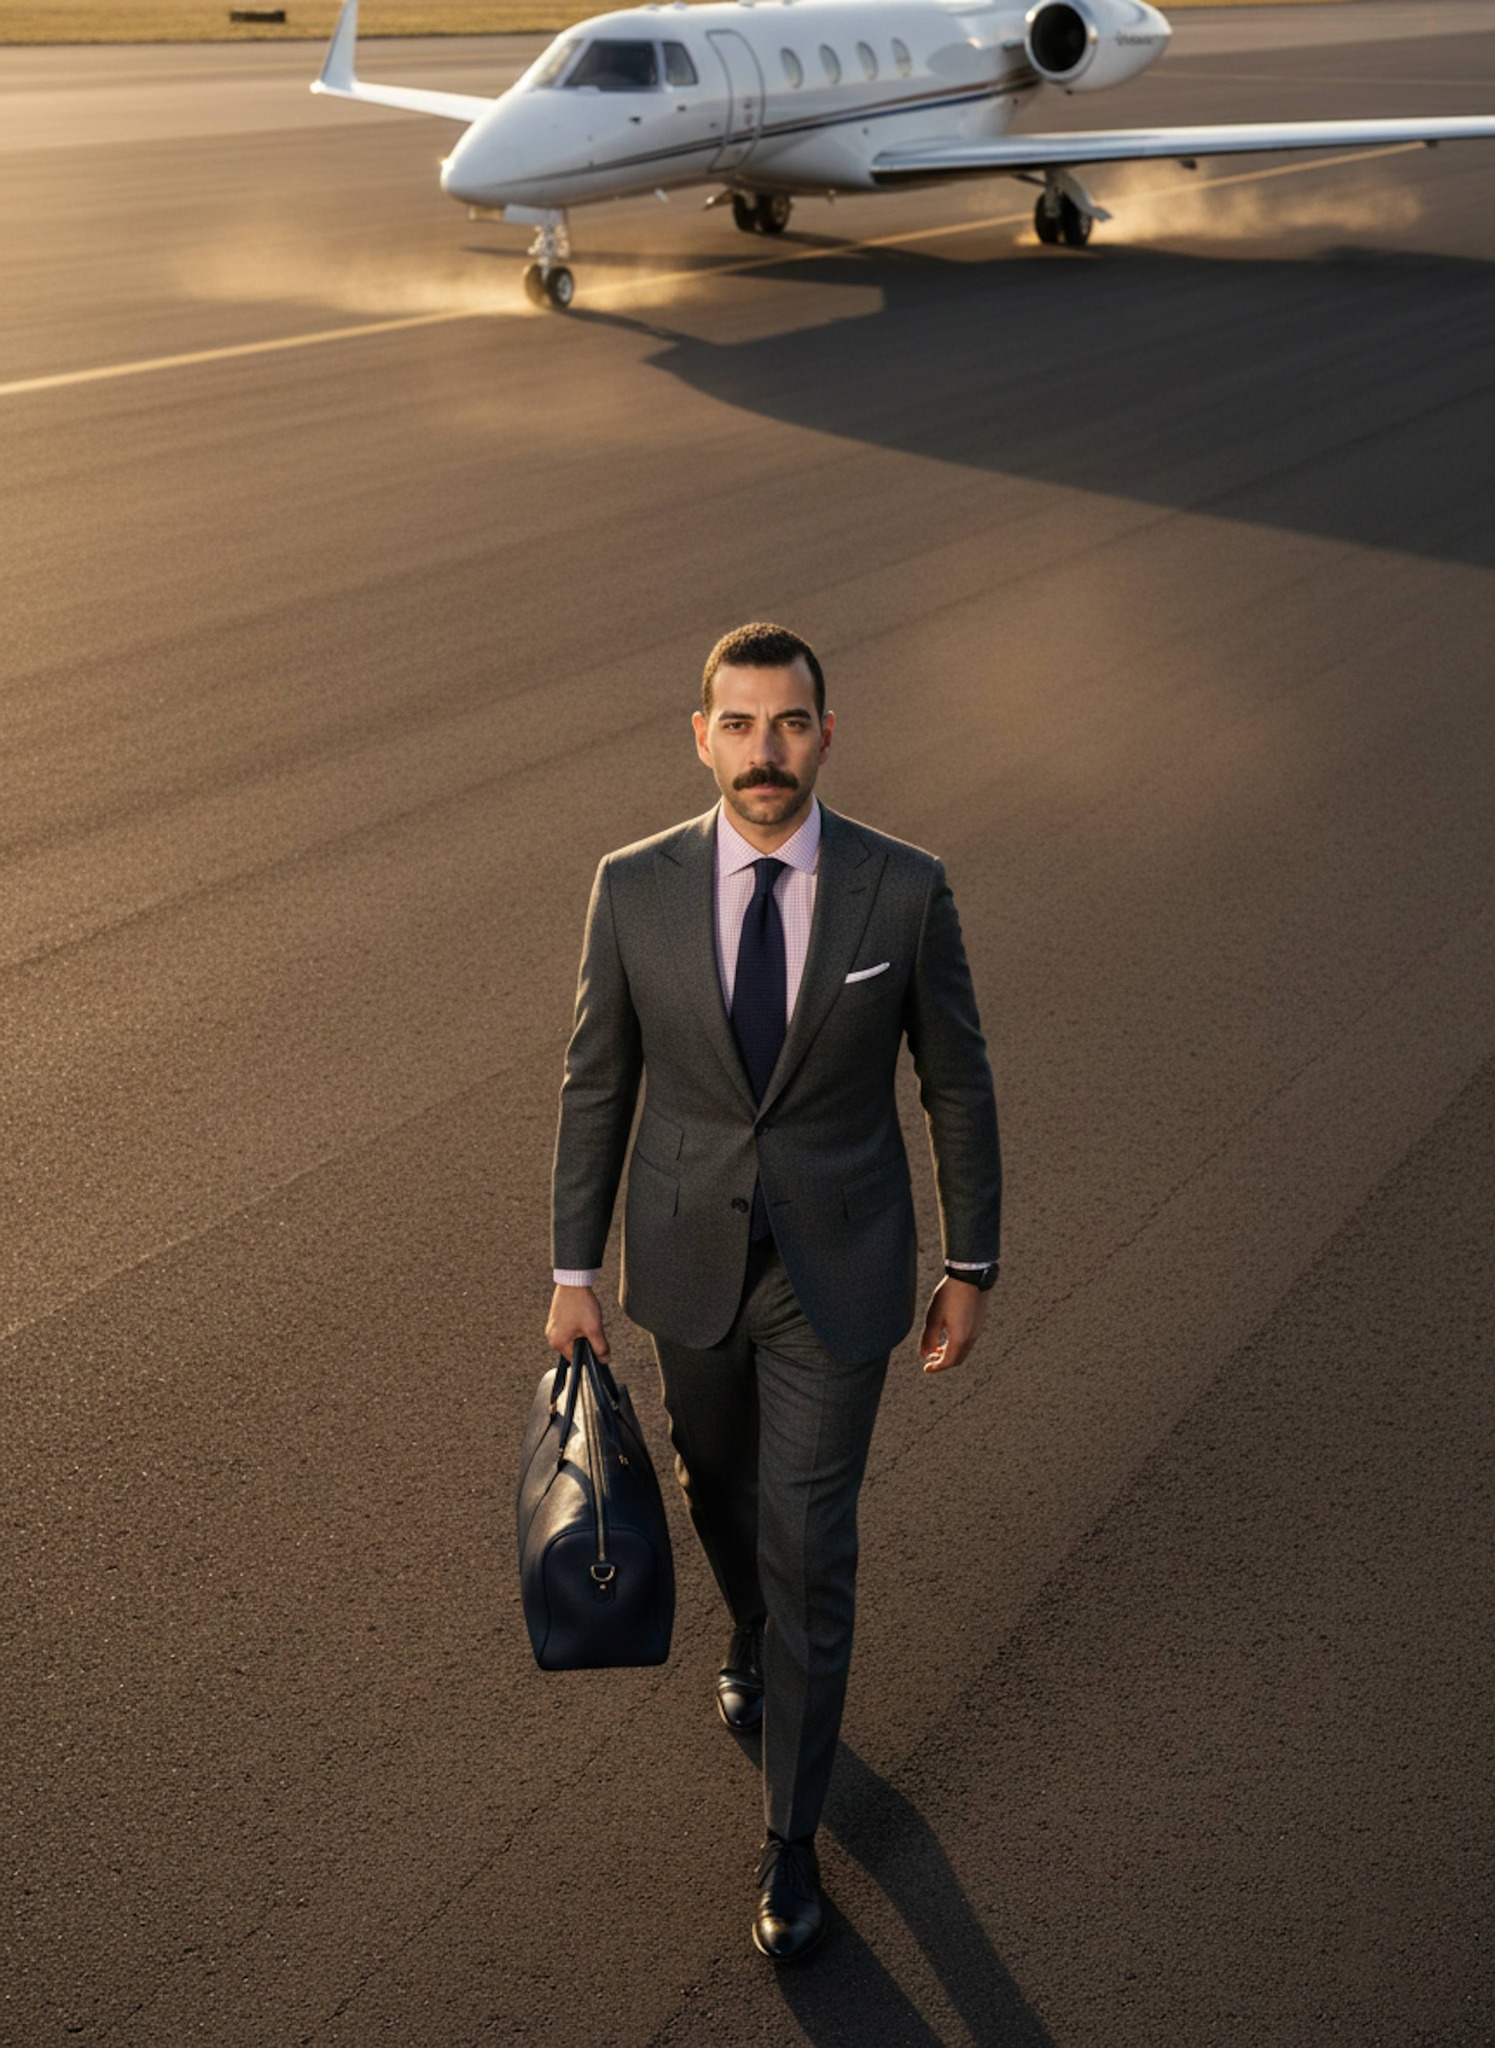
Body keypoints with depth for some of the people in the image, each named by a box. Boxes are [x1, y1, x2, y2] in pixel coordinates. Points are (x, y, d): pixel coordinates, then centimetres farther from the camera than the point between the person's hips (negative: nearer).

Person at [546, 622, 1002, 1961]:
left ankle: (792, 1838, 21)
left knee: (810, 1553, 2)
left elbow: (958, 1085, -4)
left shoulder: (905, 890, -16)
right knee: (719, 1486, 25)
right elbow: (597, 1083, -2)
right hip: (689, 1264, 2)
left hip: (839, 1274, -2)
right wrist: (574, 1274, 2)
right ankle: (755, 1633, 60)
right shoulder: (636, 888, -12)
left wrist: (971, 1271, 1)